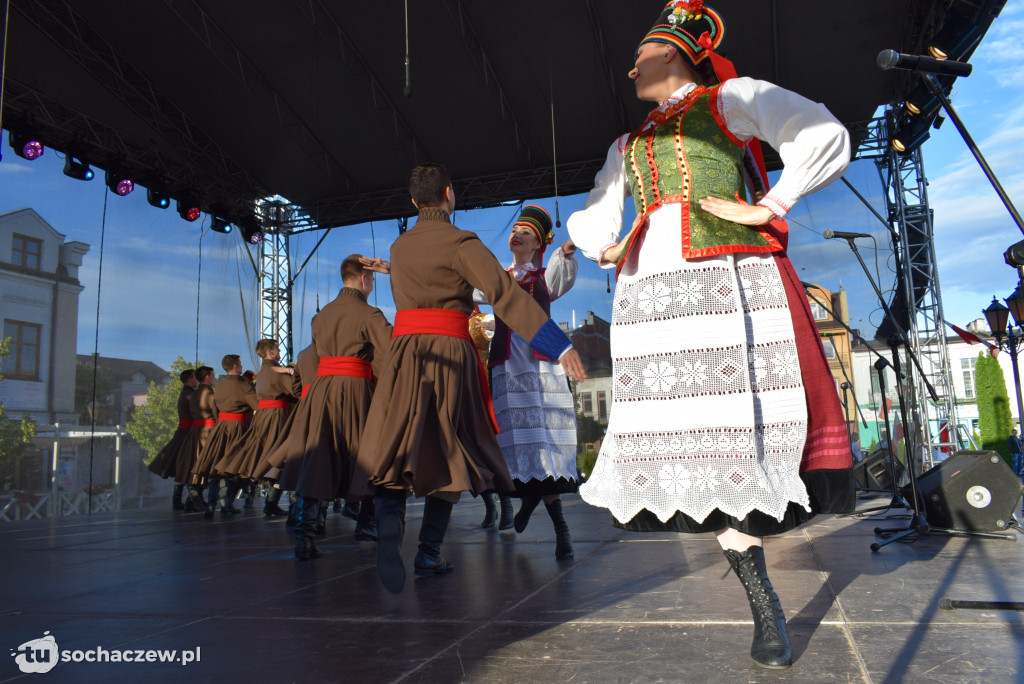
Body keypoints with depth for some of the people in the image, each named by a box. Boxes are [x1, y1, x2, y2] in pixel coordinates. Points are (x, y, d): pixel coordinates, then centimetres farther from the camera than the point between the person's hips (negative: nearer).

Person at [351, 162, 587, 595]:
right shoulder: (461, 242, -4)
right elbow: (506, 295, -15)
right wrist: (560, 346, -19)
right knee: (449, 454, 7)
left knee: (395, 451, -3)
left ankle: (389, 531, -29)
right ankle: (428, 553, 9)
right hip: (450, 353, -4)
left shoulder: (399, 246, 15)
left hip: (404, 351, 4)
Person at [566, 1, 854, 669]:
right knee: (695, 446, -3)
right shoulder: (627, 145, 28)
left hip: (729, 281, -4)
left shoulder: (731, 99, 12)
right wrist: (607, 249, 10)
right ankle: (766, 609, 4)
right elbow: (589, 217, 31)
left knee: (740, 432, -13)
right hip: (649, 293, 4)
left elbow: (826, 136, 1)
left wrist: (765, 208, -5)